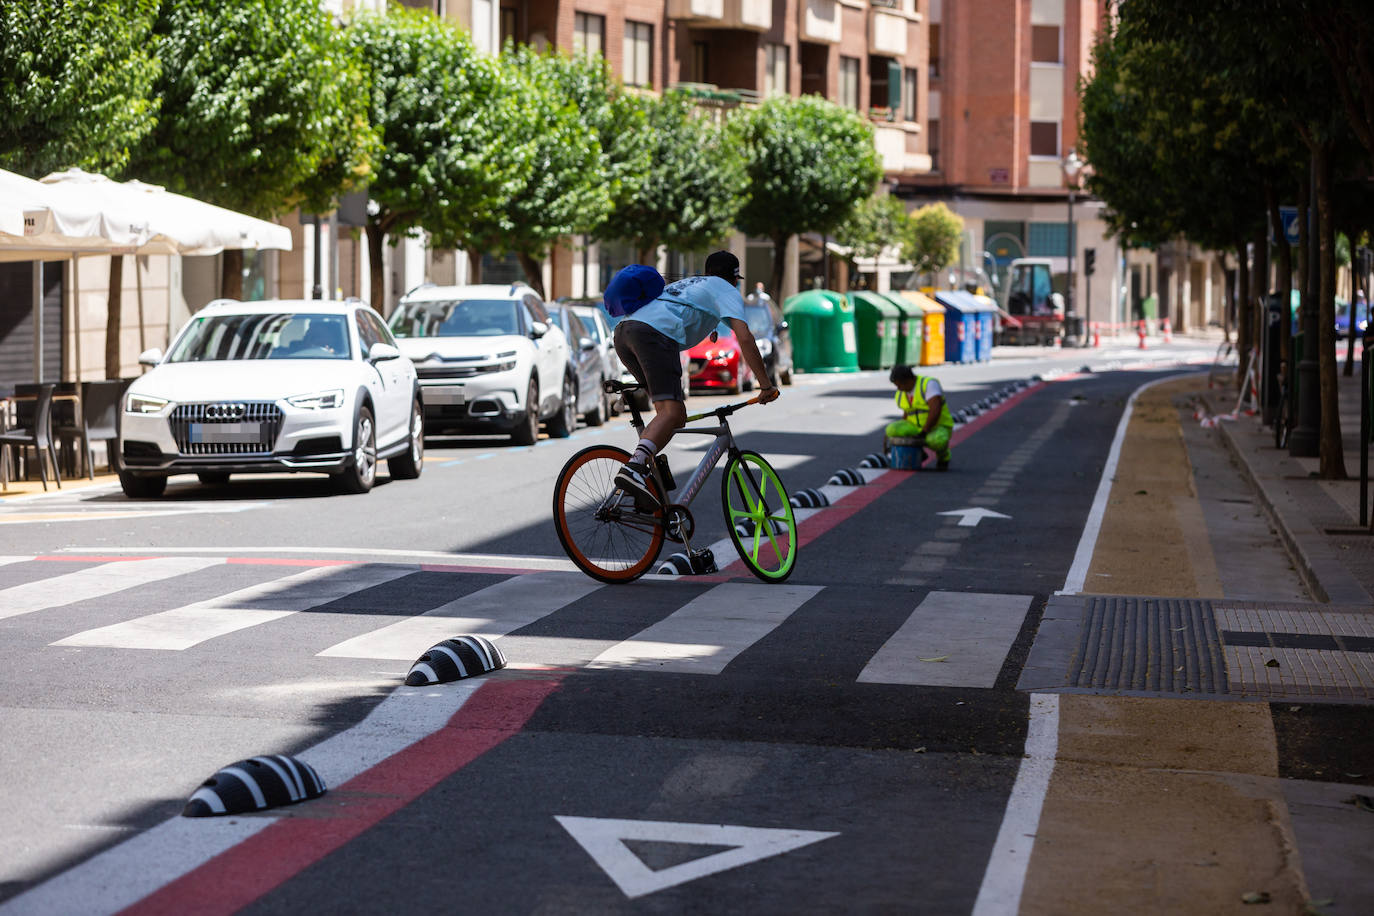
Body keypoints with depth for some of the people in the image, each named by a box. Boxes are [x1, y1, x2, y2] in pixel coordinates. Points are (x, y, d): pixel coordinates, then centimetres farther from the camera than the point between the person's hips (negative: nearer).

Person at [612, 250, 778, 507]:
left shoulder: (687, 283, 39)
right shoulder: (727, 290, 18)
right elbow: (744, 337, 4)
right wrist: (766, 385, 4)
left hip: (622, 331, 8)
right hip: (655, 334, -8)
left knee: (671, 408, 15)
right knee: (672, 412, -18)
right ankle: (634, 468, -41)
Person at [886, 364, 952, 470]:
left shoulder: (928, 384, -19)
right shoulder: (902, 394, 3)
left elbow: (935, 410, -28)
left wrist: (924, 432, -29)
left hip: (938, 429, -6)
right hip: (917, 429, 6)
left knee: (937, 440, -41)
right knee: (892, 430, -21)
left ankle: (943, 455, -3)